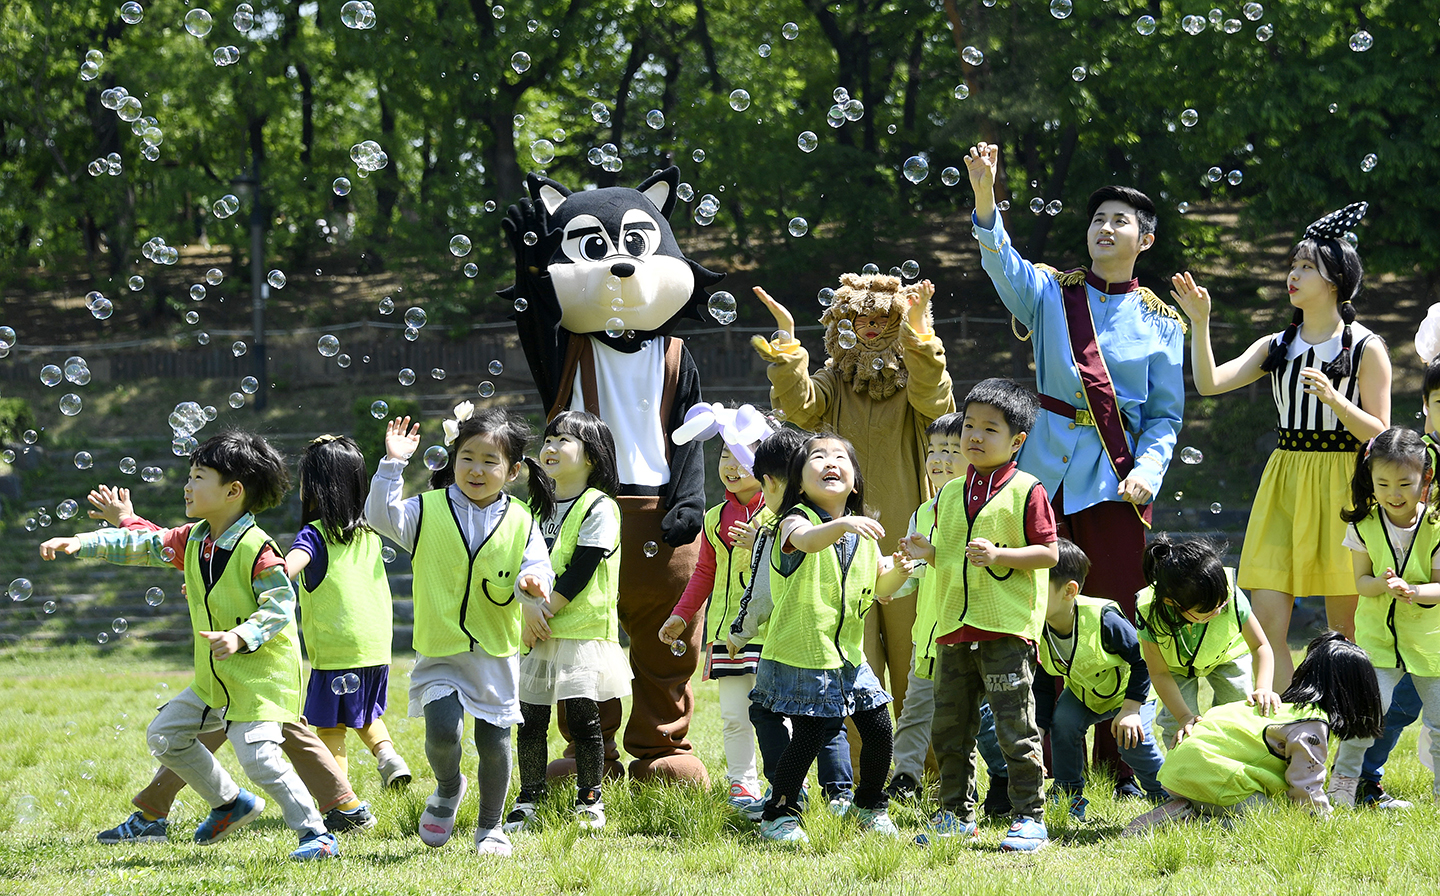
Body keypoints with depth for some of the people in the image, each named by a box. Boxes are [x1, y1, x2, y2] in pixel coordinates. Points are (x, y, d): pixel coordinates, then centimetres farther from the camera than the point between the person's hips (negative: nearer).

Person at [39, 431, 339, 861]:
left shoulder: (256, 549, -19)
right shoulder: (192, 541, 6)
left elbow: (281, 605, -20)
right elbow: (144, 546, 9)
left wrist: (241, 637, -34)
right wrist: (79, 543, 2)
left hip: (263, 673, -9)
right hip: (215, 679, 9)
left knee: (258, 754, -21)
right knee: (164, 735, 13)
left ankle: (316, 833, -8)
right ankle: (231, 803, 25)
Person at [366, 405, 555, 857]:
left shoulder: (521, 523, 1)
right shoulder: (429, 510, -1)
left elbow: (537, 571, -2)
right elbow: (382, 515, -12)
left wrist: (532, 583, -26)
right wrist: (393, 464, -19)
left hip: (496, 653, 1)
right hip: (440, 650, -1)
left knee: (493, 740, 5)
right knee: (443, 728, -18)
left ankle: (490, 827, 25)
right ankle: (448, 789, 16)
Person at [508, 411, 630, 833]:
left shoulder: (599, 508, -5)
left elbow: (581, 571, -13)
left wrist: (546, 611, -15)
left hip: (583, 633, -6)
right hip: (536, 634, 6)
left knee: (582, 717, -5)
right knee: (531, 718, 5)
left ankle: (589, 802, 5)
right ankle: (527, 803, 13)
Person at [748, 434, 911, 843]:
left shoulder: (863, 534, 9)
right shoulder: (796, 520, -11)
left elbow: (880, 591, 18)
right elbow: (807, 540, -37)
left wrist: (898, 570, -4)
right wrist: (841, 525, -56)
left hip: (848, 654, 6)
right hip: (801, 653, -6)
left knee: (878, 729, 4)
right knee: (808, 737, -9)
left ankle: (871, 807, 26)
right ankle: (778, 815, 8)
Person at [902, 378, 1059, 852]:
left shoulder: (1026, 491, -4)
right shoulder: (951, 494, 15)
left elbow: (1048, 553, -8)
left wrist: (998, 554, -19)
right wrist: (928, 553, 0)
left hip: (1007, 629, -7)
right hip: (954, 629, 7)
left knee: (1015, 731, -6)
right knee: (949, 729, 11)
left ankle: (1030, 817, 0)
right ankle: (956, 813, 22)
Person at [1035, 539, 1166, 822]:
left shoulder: (1103, 620, -36)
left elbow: (1141, 660, -24)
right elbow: (1041, 689, -7)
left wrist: (1131, 709, -27)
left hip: (1131, 692, -5)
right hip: (1082, 693, 5)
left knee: (1133, 742, -24)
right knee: (1063, 721, -23)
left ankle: (1166, 798, 1)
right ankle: (1069, 797, -8)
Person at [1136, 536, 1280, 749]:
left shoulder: (1231, 596, -40)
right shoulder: (1149, 613, -41)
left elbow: (1260, 646, -26)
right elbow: (1159, 673, -28)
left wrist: (1263, 688, -44)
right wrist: (1183, 717, -39)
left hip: (1227, 654, 1)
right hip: (1177, 664, -1)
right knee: (1176, 726, -14)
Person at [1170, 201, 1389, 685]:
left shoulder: (1366, 349, -1)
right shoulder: (1277, 347, 11)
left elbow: (1379, 434, -4)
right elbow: (1210, 382, 0)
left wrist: (1334, 398, -18)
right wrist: (1200, 323, -11)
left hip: (1342, 486, -4)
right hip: (1283, 481, 4)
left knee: (1346, 628, -1)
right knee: (1267, 622, -6)